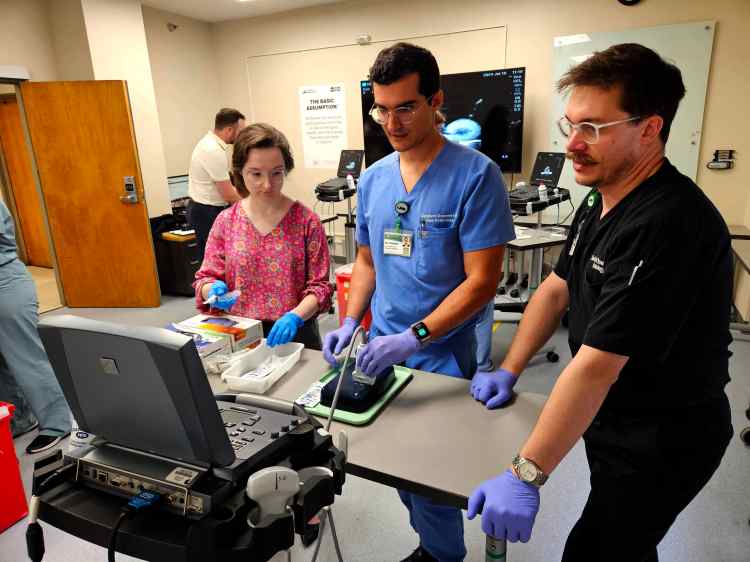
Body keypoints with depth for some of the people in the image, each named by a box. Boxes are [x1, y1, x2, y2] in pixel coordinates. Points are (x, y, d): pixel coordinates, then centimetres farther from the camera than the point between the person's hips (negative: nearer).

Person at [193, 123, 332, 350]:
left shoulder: (305, 220, -6)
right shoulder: (226, 222, 1)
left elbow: (319, 286, -6)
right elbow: (205, 278, 6)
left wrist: (295, 316, -22)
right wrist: (214, 289, -15)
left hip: (293, 333, -1)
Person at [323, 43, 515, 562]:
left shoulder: (475, 175, -15)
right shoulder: (372, 179, 3)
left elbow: (481, 281, -18)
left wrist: (414, 338, -25)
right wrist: (350, 324, -2)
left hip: (442, 357, -5)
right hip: (383, 348, 6)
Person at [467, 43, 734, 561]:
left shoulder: (668, 225, -31)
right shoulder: (602, 201, 0)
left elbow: (596, 365, -34)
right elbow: (556, 289, 6)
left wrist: (525, 476, -31)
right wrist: (509, 372, 0)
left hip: (663, 440, -8)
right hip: (610, 416, 8)